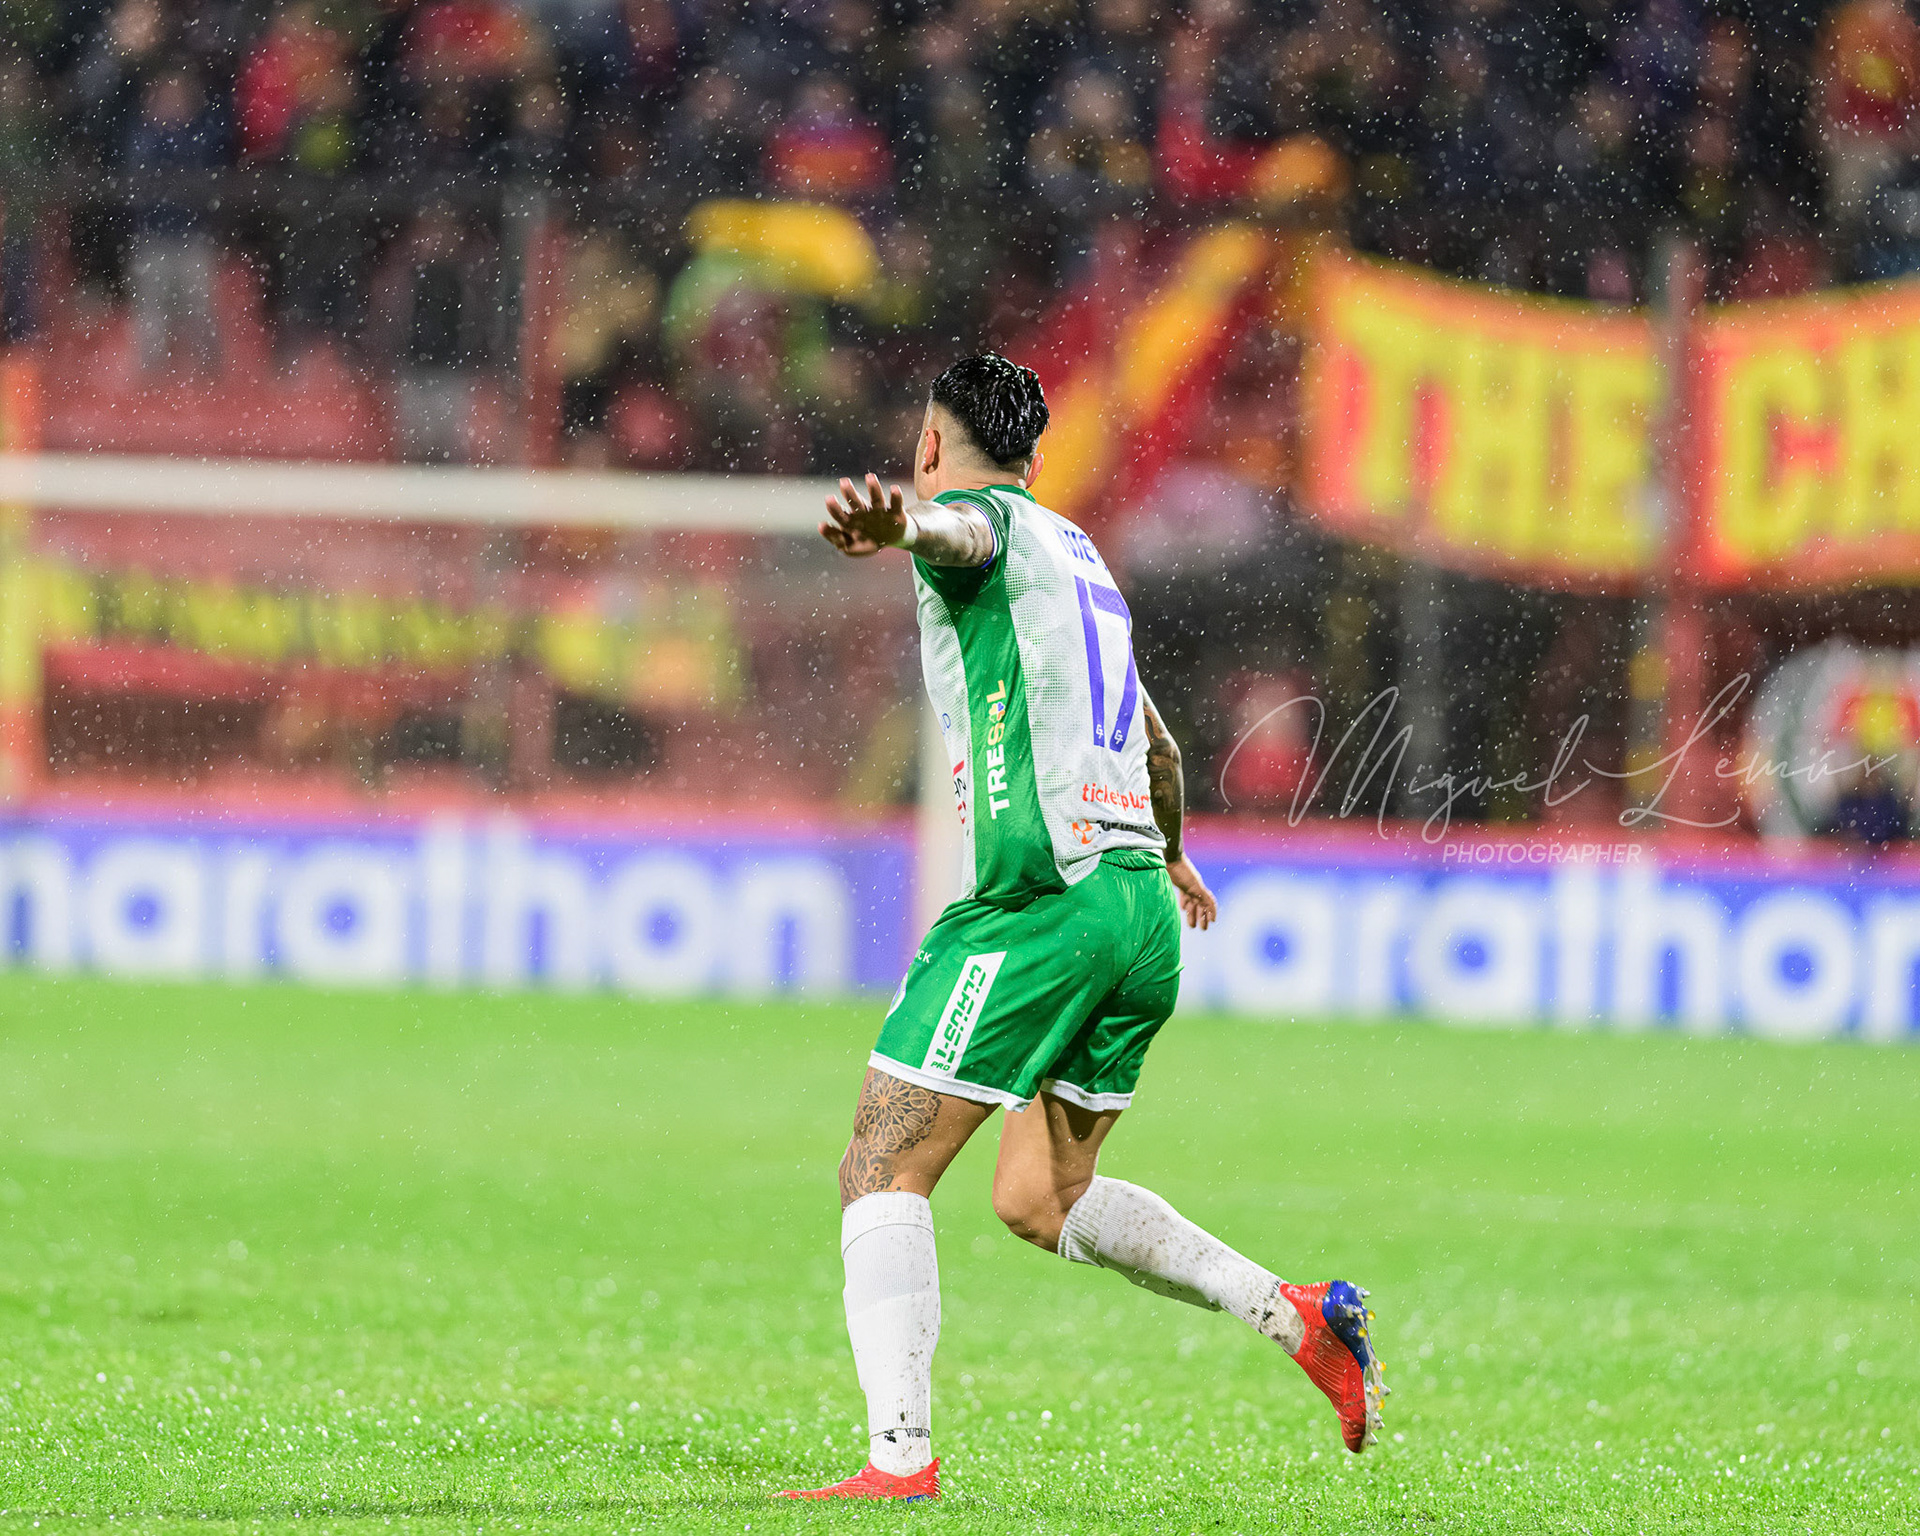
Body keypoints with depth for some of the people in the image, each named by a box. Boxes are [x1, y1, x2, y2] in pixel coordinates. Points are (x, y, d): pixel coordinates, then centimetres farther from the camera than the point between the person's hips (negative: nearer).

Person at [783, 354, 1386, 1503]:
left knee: (884, 1171, -8)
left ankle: (901, 1457, -19)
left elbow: (954, 527, -27)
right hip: (1145, 910, 8)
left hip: (1040, 898, -8)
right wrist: (1170, 853, 62)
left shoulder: (985, 522, 2)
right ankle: (1294, 1312, 12)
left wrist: (895, 527, -51)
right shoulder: (1081, 557, 27)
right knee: (1040, 1198, 20)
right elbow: (1161, 748, 42)